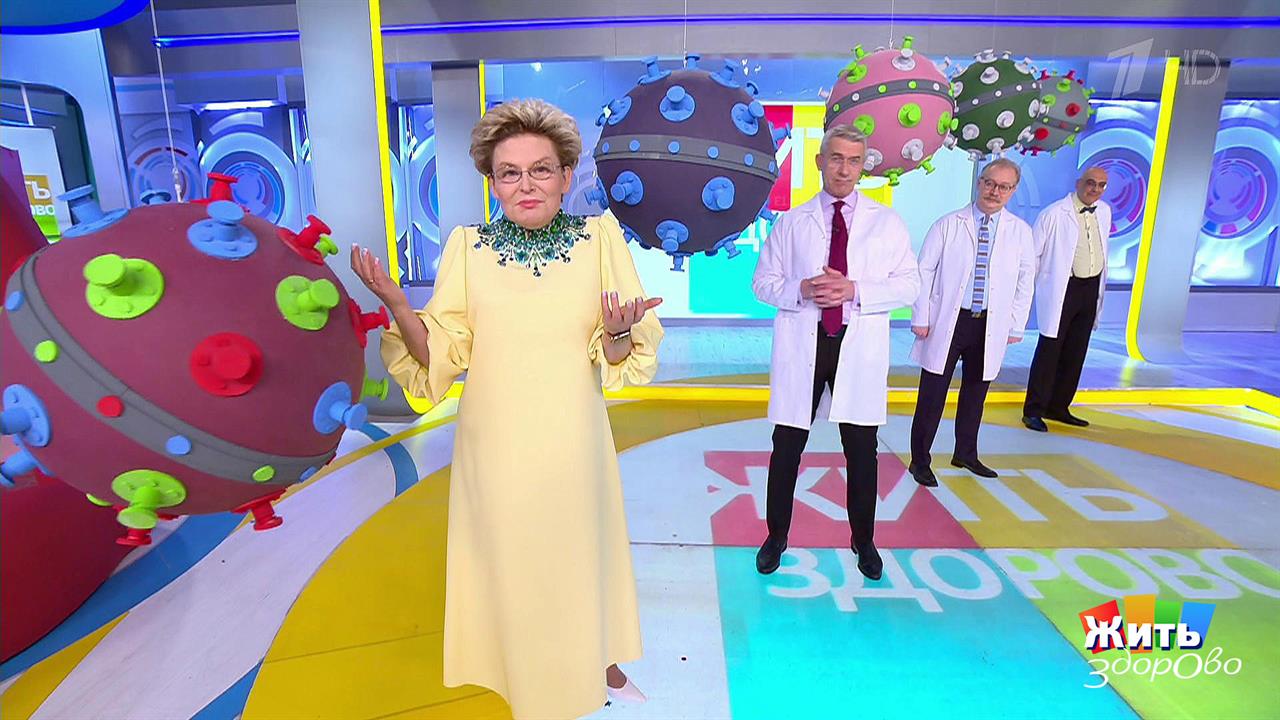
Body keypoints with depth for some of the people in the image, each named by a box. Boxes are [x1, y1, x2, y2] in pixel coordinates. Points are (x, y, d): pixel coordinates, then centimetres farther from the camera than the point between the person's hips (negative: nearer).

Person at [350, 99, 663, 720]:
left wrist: (618, 331, -26)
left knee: (581, 555, 19)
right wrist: (394, 303, -19)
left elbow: (620, 360, -4)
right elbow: (441, 356, -4)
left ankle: (597, 664, 50)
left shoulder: (601, 237, -5)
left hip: (573, 444, 1)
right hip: (497, 447, 0)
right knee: (510, 562, 15)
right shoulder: (467, 247, -5)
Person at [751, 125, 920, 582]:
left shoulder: (886, 222, 8)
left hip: (860, 347, 0)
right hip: (802, 344, 0)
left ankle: (863, 540, 29)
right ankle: (776, 537, 25)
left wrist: (856, 290, -15)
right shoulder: (791, 222, 8)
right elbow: (763, 281, 6)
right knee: (787, 446, 6)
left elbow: (909, 284, 2)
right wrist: (801, 290, -14)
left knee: (861, 450, 8)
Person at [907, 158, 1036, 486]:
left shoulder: (1020, 231, 5)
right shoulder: (948, 224, -2)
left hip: (990, 325, 3)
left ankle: (966, 454, 33)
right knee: (933, 394, 0)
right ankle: (920, 460, 11)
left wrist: (1016, 326, 5)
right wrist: (921, 318, -7)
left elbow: (1025, 281, 9)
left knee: (975, 393, 15)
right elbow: (925, 271, -2)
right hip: (947, 322, -3)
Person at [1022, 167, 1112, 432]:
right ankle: (1034, 410, 5)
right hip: (1061, 289, -7)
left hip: (1091, 289, 7)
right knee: (1049, 350, -4)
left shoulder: (1104, 212, 9)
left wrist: (1100, 289, 19)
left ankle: (1058, 407, 23)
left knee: (1075, 353, 11)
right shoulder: (1054, 214, -11)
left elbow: (1102, 250, 18)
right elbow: (1033, 253, -7)